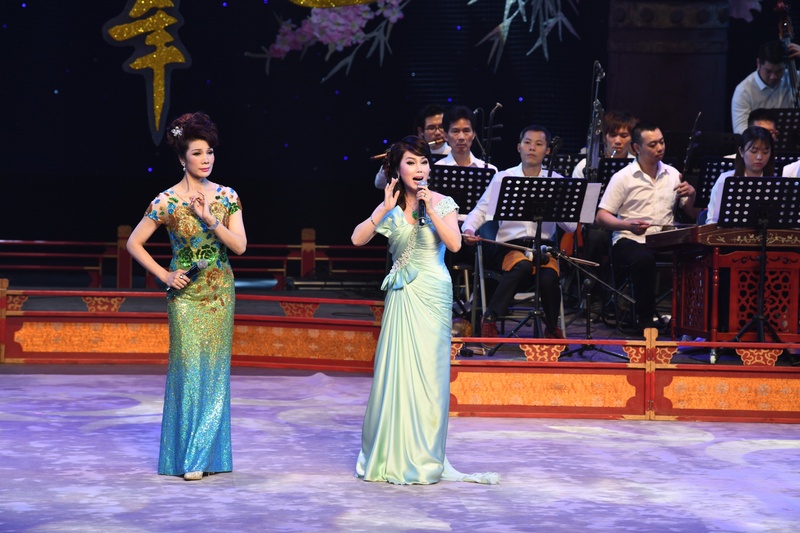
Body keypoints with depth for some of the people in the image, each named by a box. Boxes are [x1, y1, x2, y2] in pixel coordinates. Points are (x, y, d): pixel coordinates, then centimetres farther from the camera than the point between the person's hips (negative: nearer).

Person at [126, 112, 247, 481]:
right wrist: (164, 275, -7)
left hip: (220, 292, 3)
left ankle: (209, 454, 13)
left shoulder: (227, 197, 2)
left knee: (215, 369, 5)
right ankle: (188, 457, 2)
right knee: (189, 368, -5)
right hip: (186, 294, -3)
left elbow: (240, 246, -4)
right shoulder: (167, 201, -7)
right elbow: (134, 243, -2)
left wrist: (210, 219, -16)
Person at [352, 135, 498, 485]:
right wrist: (384, 210, -13)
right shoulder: (391, 207, 6)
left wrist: (430, 211, -17)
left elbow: (454, 244, -12)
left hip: (433, 293, -2)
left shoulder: (442, 203, 1)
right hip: (402, 295, 2)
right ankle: (391, 454, 10)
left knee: (428, 371, -2)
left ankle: (425, 456, 5)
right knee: (397, 370, 0)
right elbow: (357, 239, -5)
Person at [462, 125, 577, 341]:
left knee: (549, 277, -32)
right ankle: (490, 319, -22)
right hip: (509, 246, -1)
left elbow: (571, 226, 3)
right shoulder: (502, 178, 10)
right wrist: (469, 228, -17)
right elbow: (481, 210, 4)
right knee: (523, 265, -37)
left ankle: (552, 328, -2)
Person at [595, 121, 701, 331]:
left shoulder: (672, 174, 14)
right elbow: (601, 217, -4)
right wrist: (629, 225, -22)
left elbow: (693, 214, 19)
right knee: (644, 259, -38)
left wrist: (692, 195, -3)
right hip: (630, 240, -4)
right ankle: (645, 320, -23)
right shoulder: (623, 178, 1)